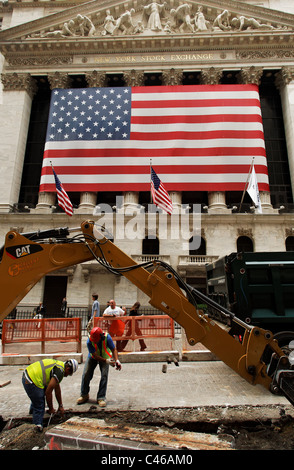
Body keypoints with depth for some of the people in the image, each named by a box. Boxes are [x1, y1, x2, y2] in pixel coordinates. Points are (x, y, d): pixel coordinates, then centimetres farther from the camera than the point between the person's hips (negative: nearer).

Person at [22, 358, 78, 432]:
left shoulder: (58, 364, 16)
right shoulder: (60, 371, -14)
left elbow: (57, 388, 25)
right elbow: (48, 392, -13)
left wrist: (61, 406, 31)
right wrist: (51, 409, 1)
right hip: (32, 382, -10)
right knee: (39, 407, 5)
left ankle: (33, 409, 49)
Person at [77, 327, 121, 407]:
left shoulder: (107, 337, -34)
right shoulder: (89, 341, -33)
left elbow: (113, 349, -24)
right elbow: (95, 355, -28)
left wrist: (117, 360, -39)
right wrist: (106, 361, -38)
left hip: (105, 357, -1)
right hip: (93, 357, 1)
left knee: (104, 375, -15)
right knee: (86, 374, -3)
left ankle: (101, 398, -3)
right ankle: (84, 395, 20)